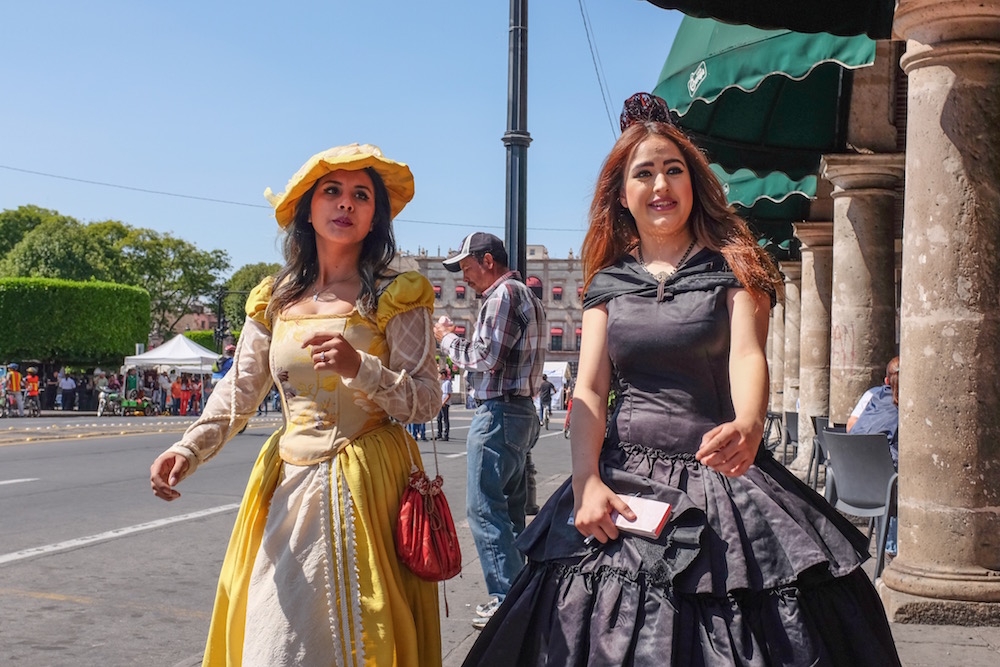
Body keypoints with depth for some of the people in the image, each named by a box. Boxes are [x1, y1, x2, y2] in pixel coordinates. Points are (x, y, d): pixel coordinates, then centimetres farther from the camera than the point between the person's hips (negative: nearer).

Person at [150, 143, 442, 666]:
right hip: (289, 485, 4)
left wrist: (359, 367, -23)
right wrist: (189, 449, -8)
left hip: (369, 488, -3)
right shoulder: (274, 300, 8)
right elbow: (238, 392, 8)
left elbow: (427, 401, -8)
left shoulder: (396, 298, -3)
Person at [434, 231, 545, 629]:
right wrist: (459, 340, 15)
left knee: (485, 509, -8)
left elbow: (485, 358, -18)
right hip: (522, 411, 11)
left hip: (498, 413, -11)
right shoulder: (526, 295, 21)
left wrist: (447, 338, -2)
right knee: (511, 510, 14)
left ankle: (506, 600, -7)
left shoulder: (503, 294, -11)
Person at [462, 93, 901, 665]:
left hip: (719, 475, -2)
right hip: (625, 482, 2)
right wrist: (587, 482, -13)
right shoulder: (608, 282, 9)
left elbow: (748, 355, -14)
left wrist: (749, 426, -35)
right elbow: (589, 389, 3)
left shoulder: (732, 266, 2)